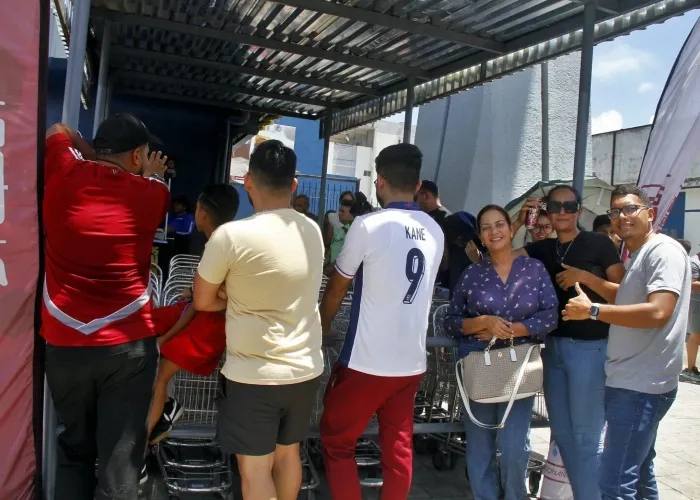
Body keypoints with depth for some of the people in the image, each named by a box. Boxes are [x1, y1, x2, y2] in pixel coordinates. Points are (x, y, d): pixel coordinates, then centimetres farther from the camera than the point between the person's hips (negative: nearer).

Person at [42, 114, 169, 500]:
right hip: (128, 346, -2)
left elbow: (59, 130, 18)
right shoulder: (151, 193, 0)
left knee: (74, 450, 21)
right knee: (120, 460, 5)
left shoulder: (63, 172, -1)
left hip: (63, 345, 2)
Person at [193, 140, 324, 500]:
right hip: (305, 368, 6)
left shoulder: (231, 235, -18)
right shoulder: (313, 231, -1)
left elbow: (203, 301, -5)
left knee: (254, 470, 9)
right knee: (288, 453, 23)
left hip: (254, 374, -6)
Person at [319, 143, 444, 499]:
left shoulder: (369, 225, -12)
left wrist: (323, 325, 19)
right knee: (398, 449, 16)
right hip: (412, 362, 6)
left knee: (337, 443, 11)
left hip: (367, 361, -6)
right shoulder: (435, 232, 6)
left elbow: (337, 288, 0)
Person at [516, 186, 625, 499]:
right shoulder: (542, 249, 10)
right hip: (553, 346, 6)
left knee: (586, 436, 1)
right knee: (562, 433, 14)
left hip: (590, 347, -6)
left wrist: (585, 276, -17)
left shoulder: (599, 244, -3)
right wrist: (519, 222, -4)